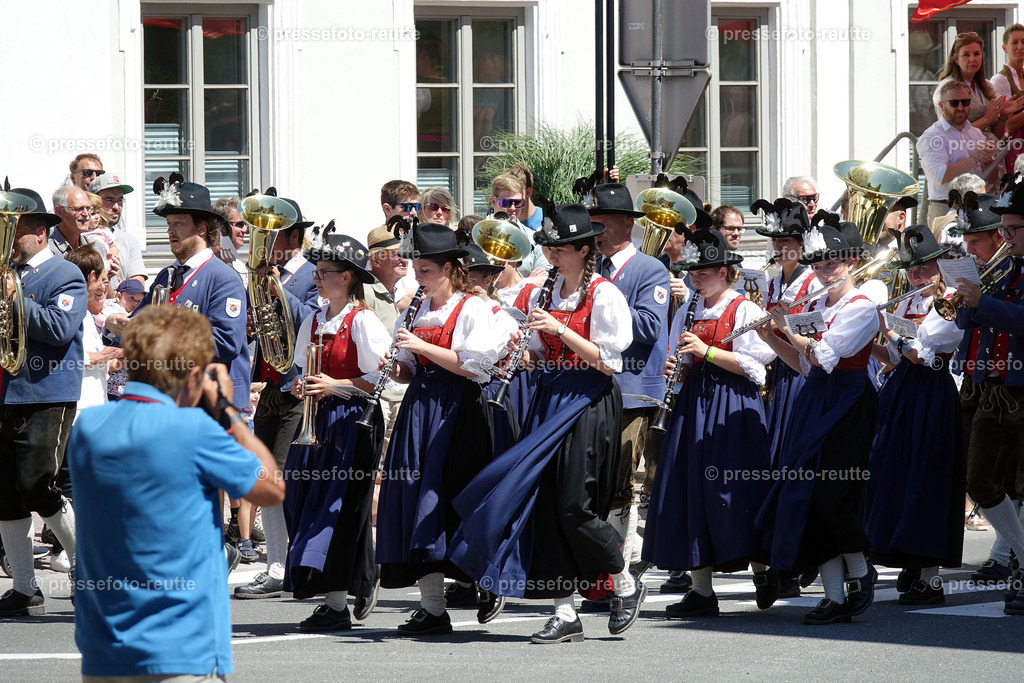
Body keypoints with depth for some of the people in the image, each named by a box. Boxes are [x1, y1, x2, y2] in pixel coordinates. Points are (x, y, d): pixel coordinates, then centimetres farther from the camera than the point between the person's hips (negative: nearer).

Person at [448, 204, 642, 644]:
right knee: (545, 504, 0)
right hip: (550, 401, 7)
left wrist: (560, 329, -18)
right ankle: (565, 614, 2)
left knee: (575, 505, -12)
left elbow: (607, 360, -13)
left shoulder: (604, 295, -8)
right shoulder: (545, 295, 12)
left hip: (589, 404, -7)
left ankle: (626, 586, 11)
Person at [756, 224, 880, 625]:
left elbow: (824, 356, -19)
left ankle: (861, 573, 12)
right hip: (814, 402, 8)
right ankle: (834, 598, 2)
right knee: (809, 497, 0)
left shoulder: (861, 308, -10)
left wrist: (786, 327, -12)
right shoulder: (815, 307, 15)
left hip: (847, 405, -8)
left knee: (830, 496, -12)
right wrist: (771, 338, 4)